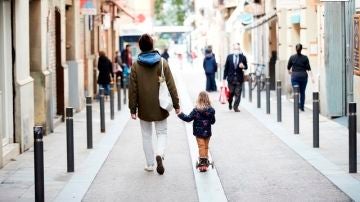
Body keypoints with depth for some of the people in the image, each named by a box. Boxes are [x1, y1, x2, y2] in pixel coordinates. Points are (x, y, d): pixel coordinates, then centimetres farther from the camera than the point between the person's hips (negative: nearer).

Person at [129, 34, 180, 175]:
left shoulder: (136, 65, -6)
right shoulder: (162, 63, -5)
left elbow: (133, 89, -4)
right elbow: (171, 85, -4)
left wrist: (133, 108, 2)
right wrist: (176, 104, 3)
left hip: (144, 108, 0)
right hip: (160, 107, 0)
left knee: (146, 135, 13)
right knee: (162, 132, 10)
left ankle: (149, 164, 15)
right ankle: (159, 154, -16)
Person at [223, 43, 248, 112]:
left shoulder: (243, 57, 1)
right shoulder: (229, 57, 3)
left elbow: (246, 67, 8)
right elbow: (226, 68, 4)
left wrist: (243, 66, -17)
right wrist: (224, 78, 1)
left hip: (239, 78, 0)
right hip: (231, 78, 1)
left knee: (238, 94, -2)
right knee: (231, 93, 6)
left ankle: (236, 107, 7)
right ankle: (230, 103, 33)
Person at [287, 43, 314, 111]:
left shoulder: (292, 57, -2)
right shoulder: (305, 58, -2)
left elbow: (288, 67, 9)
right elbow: (308, 69, -6)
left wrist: (289, 72, 30)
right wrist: (312, 77, -7)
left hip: (295, 76, -1)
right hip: (303, 76, 1)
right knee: (302, 92, 15)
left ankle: (297, 106, -22)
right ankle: (302, 107, 23)